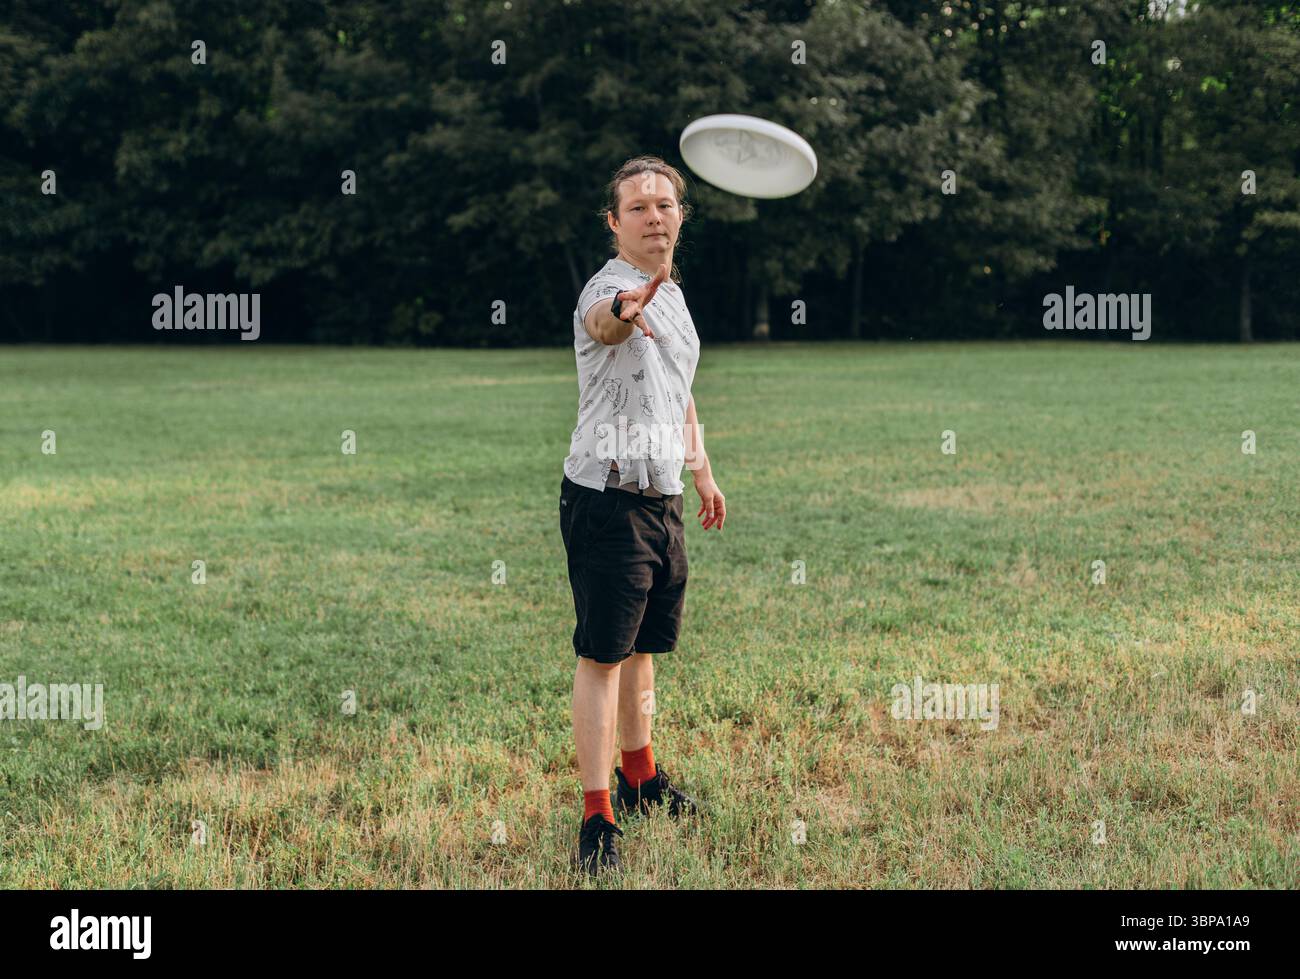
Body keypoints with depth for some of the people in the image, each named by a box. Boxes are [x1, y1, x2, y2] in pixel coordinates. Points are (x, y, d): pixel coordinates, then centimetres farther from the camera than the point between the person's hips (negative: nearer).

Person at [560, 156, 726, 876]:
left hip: (661, 498, 8)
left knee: (643, 646, 20)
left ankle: (640, 776, 35)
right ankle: (597, 818, -4)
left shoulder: (673, 296, 14)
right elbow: (603, 322, -43)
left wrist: (701, 469, 30)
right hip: (607, 498, -8)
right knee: (603, 656, -6)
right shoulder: (608, 290, -16)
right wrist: (623, 312, -66)